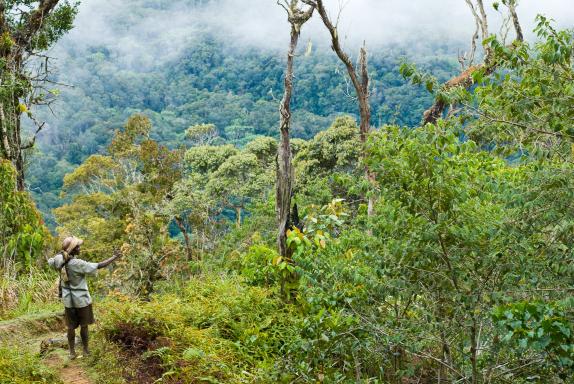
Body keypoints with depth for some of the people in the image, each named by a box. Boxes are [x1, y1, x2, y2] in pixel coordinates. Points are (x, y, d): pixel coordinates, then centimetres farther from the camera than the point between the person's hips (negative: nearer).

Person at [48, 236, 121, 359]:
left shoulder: (60, 259, -8)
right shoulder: (78, 264, -26)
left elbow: (50, 262, 16)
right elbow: (98, 266, -24)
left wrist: (61, 252, 15)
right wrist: (114, 257, -13)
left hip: (68, 300, 5)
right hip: (81, 299, -5)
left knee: (71, 326, 15)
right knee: (84, 325, 12)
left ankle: (72, 352, 22)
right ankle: (86, 350, 24)